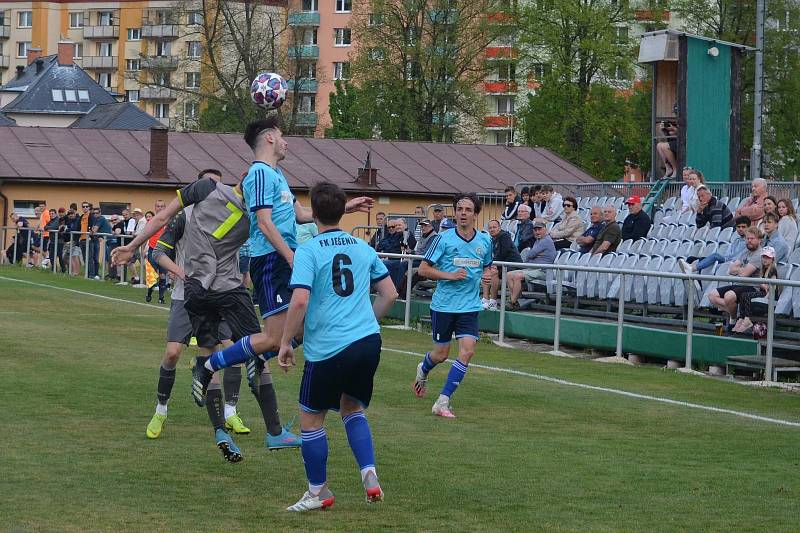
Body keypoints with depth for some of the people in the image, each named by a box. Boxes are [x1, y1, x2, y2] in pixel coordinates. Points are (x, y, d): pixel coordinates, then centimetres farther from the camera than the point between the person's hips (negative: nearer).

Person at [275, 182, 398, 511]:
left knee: (310, 418, 11)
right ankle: (369, 475, 7)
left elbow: (299, 301, -16)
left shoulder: (308, 251, -6)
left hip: (327, 347, -6)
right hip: (368, 340, 6)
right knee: (352, 408, 24)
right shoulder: (363, 248, 11)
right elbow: (390, 295, 14)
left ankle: (318, 493, 19)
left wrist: (286, 343, -6)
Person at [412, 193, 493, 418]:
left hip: (469, 307, 2)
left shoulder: (485, 241, 4)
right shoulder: (444, 239, -8)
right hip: (443, 305, -2)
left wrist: (487, 275, -2)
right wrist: (450, 275, -18)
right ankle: (422, 371, 45)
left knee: (467, 351, -14)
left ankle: (442, 402, -7)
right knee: (441, 354, 7)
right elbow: (423, 269, -6)